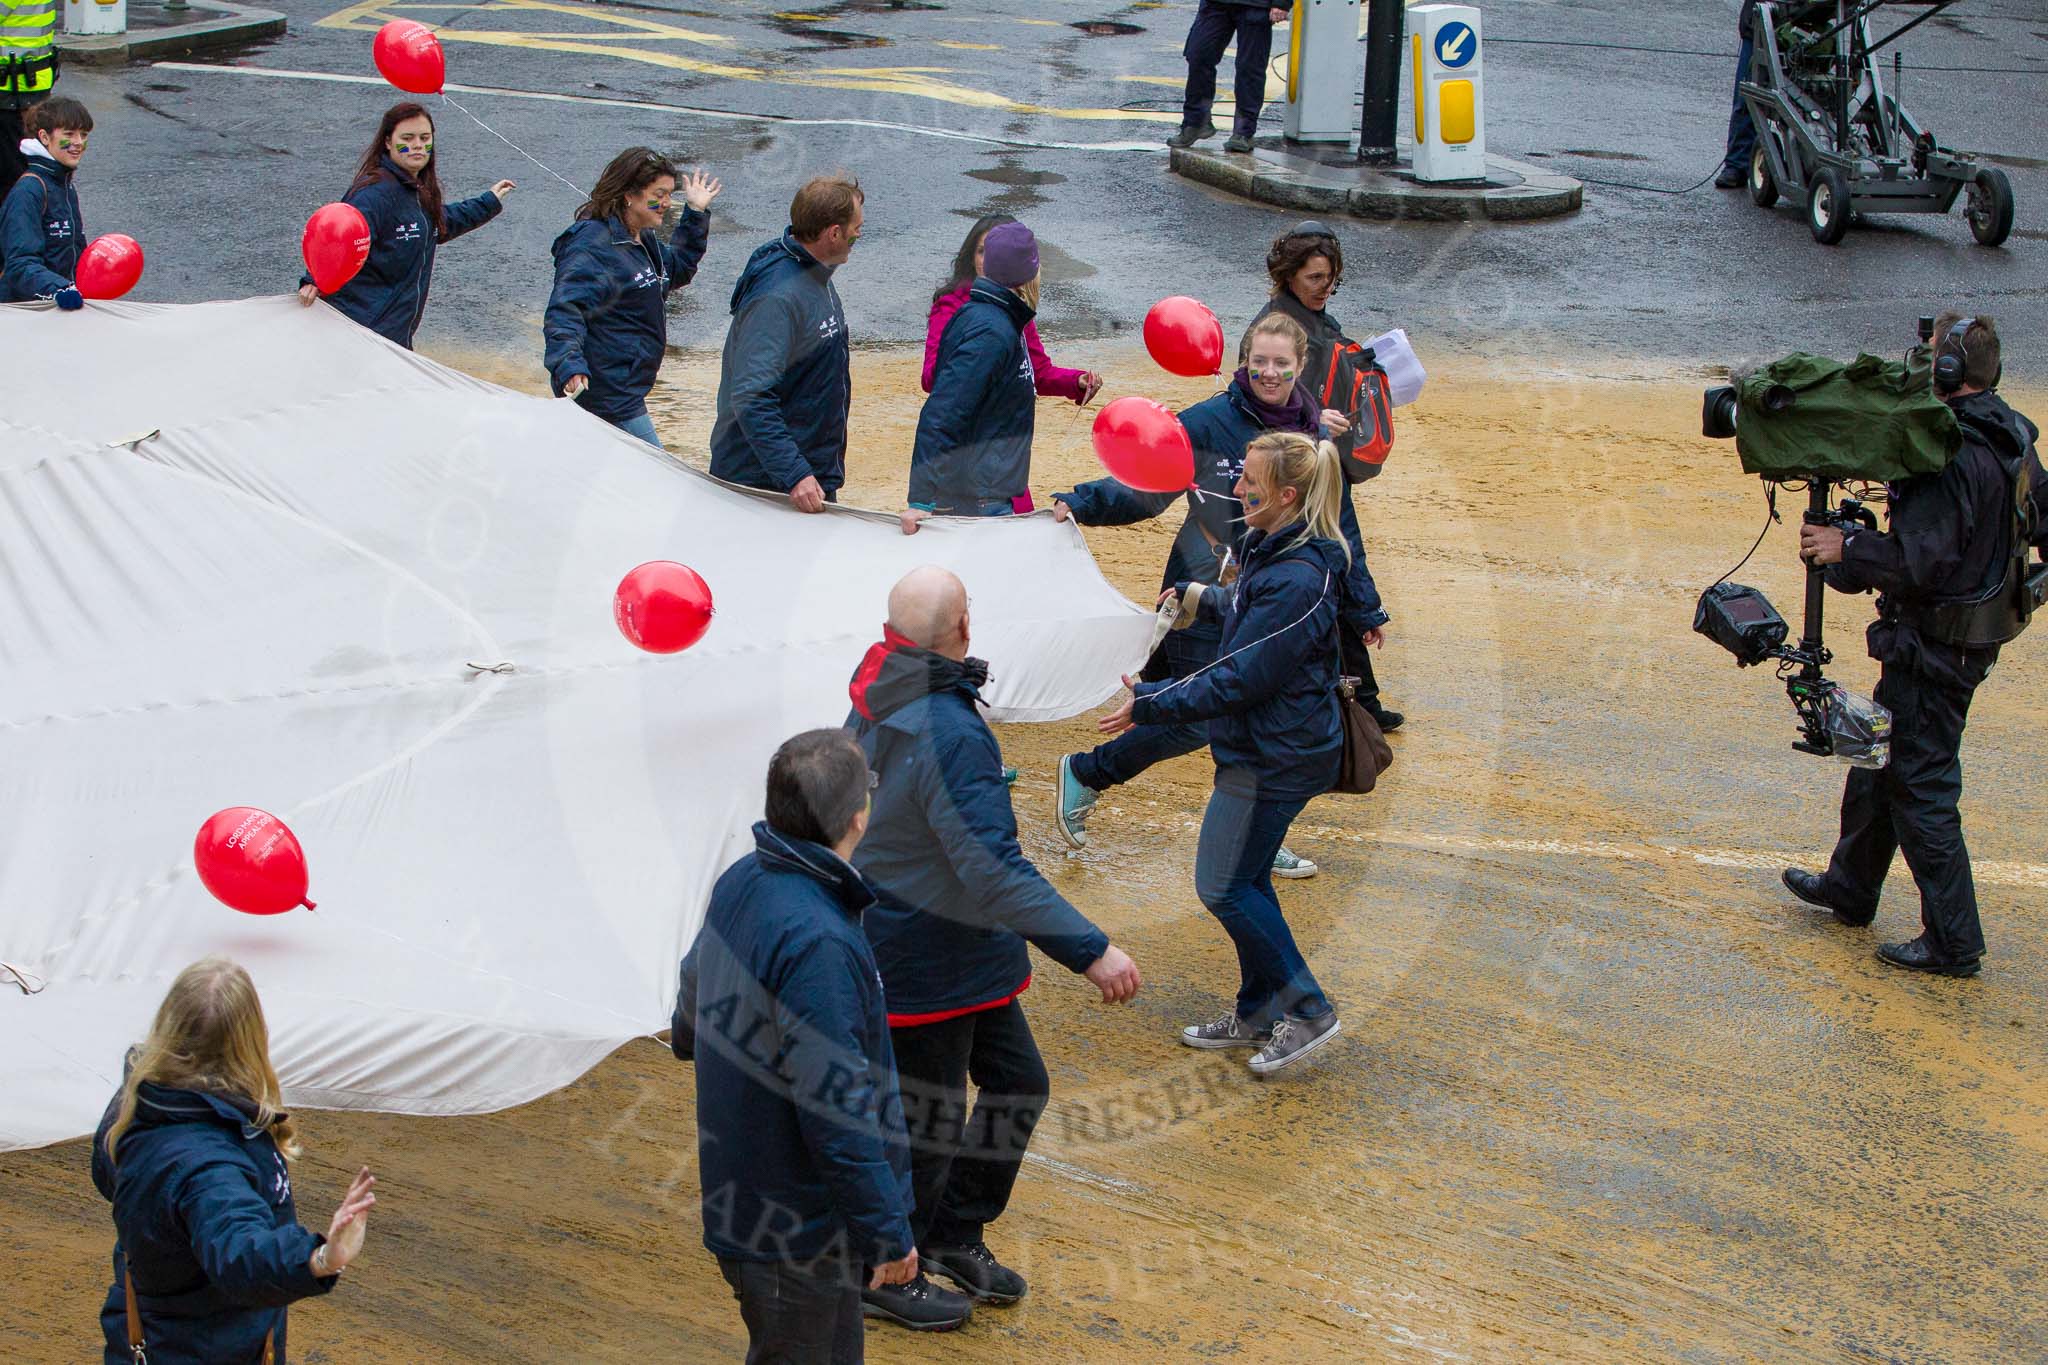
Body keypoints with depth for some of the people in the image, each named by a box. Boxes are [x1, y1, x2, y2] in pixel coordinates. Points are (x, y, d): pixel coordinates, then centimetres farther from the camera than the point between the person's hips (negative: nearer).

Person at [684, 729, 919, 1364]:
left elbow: (688, 1029, 17)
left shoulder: (740, 883, 0)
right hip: (797, 1234, -9)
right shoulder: (817, 942, -29)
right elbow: (838, 1112, -27)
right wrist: (888, 1233, -19)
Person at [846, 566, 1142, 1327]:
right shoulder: (948, 734, -30)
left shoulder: (879, 706, 1)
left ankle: (955, 1237, 32)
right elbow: (995, 871, -35)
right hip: (924, 960, -10)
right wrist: (1090, 951, -37)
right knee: (928, 1122, 6)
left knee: (1017, 1082, 17)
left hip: (966, 951, 10)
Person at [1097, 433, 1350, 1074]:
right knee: (1244, 879, 17)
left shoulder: (1297, 579, -27)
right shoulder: (1271, 549, 4)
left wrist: (1149, 704, -20)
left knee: (1225, 886, -2)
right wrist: (1202, 599, 37)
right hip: (1265, 748, 10)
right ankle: (1258, 1015, 28)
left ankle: (1307, 1010, 7)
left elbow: (1240, 680, -25)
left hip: (1276, 757, -10)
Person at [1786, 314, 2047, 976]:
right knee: (1878, 758, 23)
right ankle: (1850, 888, 39)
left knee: (1921, 786, -1)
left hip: (1933, 646, -10)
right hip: (1975, 634, 10)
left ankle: (1953, 941, 4)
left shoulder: (1950, 457, -25)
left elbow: (1918, 561, -30)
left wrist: (1845, 550, -19)